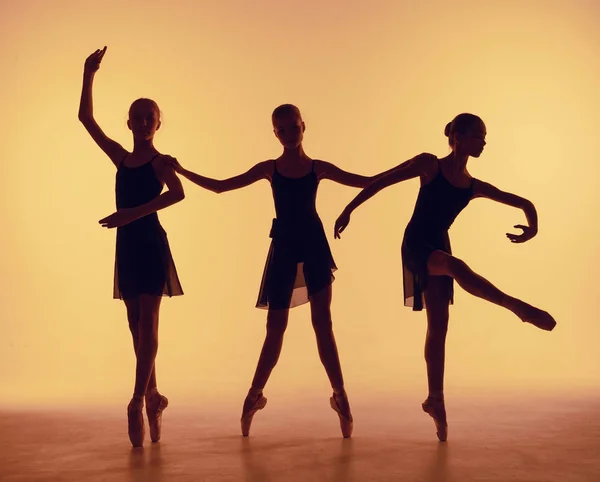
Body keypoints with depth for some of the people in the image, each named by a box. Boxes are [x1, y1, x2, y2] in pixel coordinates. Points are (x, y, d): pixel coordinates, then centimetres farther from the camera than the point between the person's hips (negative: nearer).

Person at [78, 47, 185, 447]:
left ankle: (139, 401, -7)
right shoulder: (121, 158, 13)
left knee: (148, 323, -6)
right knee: (136, 325, 8)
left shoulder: (160, 161, -2)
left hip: (150, 243, -6)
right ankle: (152, 397, 19)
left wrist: (132, 213, -28)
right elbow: (86, 118, 14)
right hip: (127, 245, 6)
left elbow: (178, 193, -23)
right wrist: (89, 76, 7)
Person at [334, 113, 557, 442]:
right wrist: (349, 210, -8)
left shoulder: (474, 186, 8)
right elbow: (381, 181, -4)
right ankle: (518, 307, -40)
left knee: (438, 328, 5)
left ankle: (435, 400, 14)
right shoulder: (430, 165, -4)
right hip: (416, 245, -6)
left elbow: (524, 203, 10)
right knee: (457, 267, -38)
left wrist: (533, 226, -11)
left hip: (439, 248, 6)